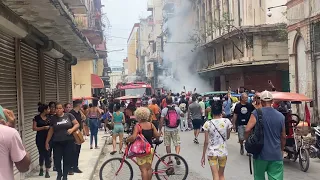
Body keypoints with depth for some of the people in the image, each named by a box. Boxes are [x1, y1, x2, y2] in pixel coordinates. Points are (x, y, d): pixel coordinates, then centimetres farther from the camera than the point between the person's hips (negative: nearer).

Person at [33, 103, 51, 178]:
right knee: (41, 154, 9)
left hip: (48, 138, 2)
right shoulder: (37, 117, -5)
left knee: (47, 154, -4)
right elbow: (34, 128, -9)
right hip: (40, 138, -2)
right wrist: (43, 127, -17)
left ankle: (47, 171, 1)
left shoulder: (49, 117, 5)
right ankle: (41, 169, 32)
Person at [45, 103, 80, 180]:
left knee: (67, 159, 3)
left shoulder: (69, 115, -1)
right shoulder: (53, 118, 5)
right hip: (57, 142, 1)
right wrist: (47, 141, 10)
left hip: (69, 142, -1)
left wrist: (72, 129, -17)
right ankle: (59, 173, 28)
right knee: (56, 159, -1)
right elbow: (51, 131, 10)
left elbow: (77, 124, 1)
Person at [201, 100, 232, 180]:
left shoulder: (208, 124, -13)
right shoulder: (227, 121, -9)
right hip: (223, 151, 2)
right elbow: (228, 137, 5)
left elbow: (206, 142, -9)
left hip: (212, 152, -2)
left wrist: (203, 156, 1)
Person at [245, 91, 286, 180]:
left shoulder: (257, 113, -7)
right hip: (276, 155, 2)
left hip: (261, 154, -2)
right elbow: (283, 137, 11)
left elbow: (247, 130, -16)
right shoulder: (280, 116, 4)